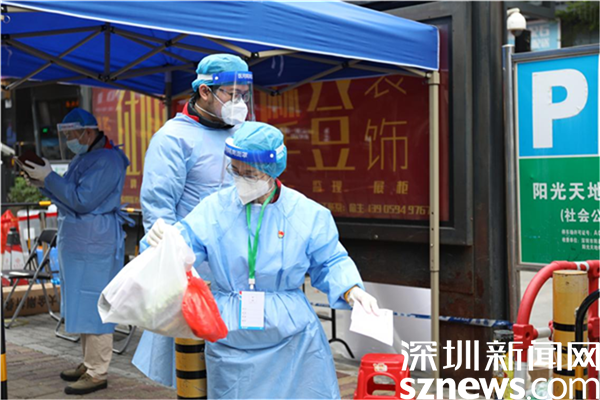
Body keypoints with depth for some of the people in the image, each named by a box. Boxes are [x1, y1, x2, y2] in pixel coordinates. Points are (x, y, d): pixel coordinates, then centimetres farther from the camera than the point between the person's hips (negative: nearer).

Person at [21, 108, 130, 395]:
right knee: (82, 304, 16)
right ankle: (88, 363, 26)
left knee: (93, 306, -7)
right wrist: (44, 185, 7)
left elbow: (82, 199, -21)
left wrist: (50, 178, -14)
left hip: (95, 244, -10)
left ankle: (97, 374, 0)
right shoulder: (83, 157, 18)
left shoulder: (107, 161, -14)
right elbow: (68, 199, 22)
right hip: (77, 242, 10)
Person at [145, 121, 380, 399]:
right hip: (230, 342, 1)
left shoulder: (307, 214, -2)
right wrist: (159, 241, -28)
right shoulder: (214, 208, -2)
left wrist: (351, 291, -11)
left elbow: (329, 264, 7)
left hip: (293, 339, 0)